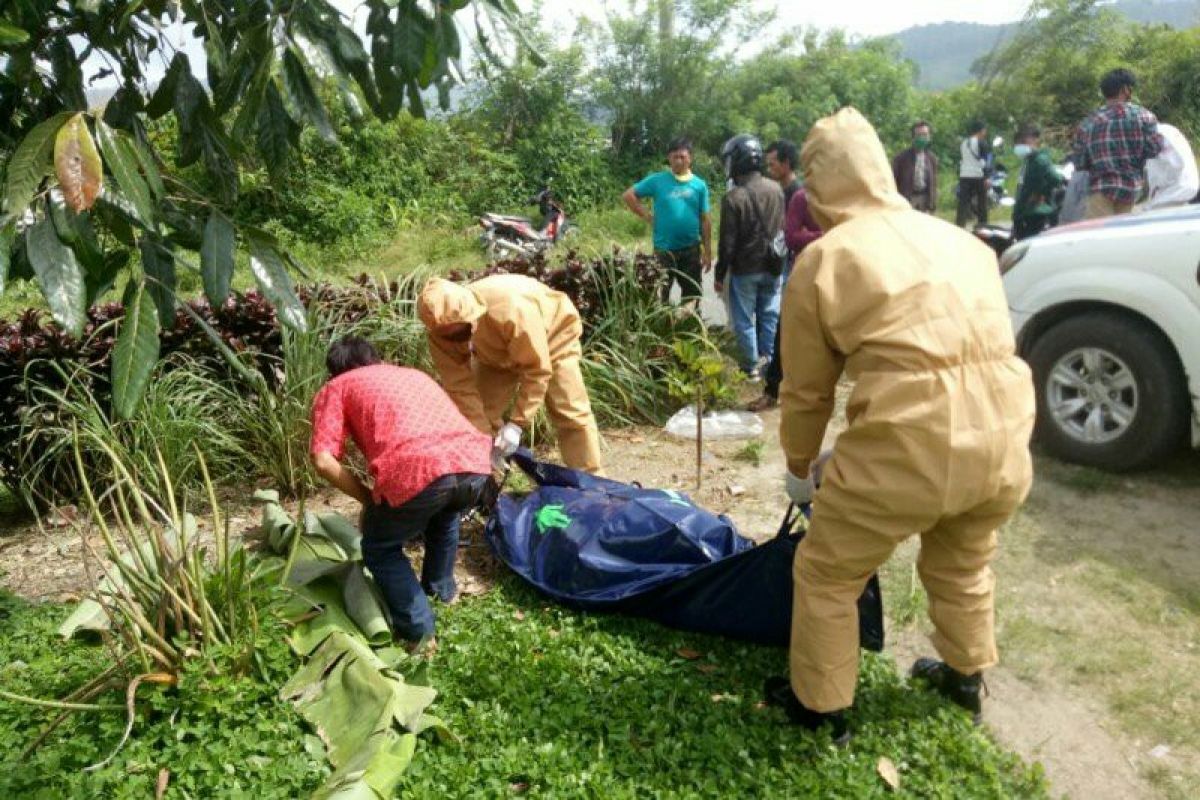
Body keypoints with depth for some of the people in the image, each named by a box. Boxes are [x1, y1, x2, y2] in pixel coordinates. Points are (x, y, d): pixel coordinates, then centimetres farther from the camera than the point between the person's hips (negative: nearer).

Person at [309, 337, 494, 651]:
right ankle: (441, 590, 50)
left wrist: (367, 498, 23)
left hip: (416, 473, -5)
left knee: (380, 550, 24)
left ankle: (419, 631, 17)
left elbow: (323, 461, 8)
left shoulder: (336, 387, 23)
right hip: (475, 465, 5)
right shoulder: (414, 373, 38)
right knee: (444, 515, 39)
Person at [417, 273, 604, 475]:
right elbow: (460, 387, -25)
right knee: (480, 411, -4)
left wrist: (517, 423, -36)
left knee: (570, 412, -10)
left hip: (552, 332, -4)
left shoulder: (511, 310, -45)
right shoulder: (440, 330, -29)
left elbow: (537, 370, -35)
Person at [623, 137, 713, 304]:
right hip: (664, 250, -2)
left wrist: (708, 251, 2)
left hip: (691, 250, 2)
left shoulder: (699, 185, 1)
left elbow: (705, 220, 3)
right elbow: (628, 195, 1)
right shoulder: (658, 180, -4)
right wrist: (648, 216, -5)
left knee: (692, 296, 13)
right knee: (659, 296, 5)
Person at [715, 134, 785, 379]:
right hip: (772, 267, 5)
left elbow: (728, 243, -15)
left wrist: (720, 275, -5)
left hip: (745, 269, -5)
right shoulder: (776, 189, -2)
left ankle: (751, 367, 13)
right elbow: (784, 229, 7)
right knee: (769, 315, 16)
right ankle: (766, 360, 24)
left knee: (744, 320, 7)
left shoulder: (734, 197, -19)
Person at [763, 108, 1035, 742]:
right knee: (962, 566, 32)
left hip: (909, 446, -6)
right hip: (1006, 442, 7)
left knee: (827, 574, 16)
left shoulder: (823, 261, 0)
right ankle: (966, 677, 53)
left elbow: (805, 391, 5)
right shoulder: (961, 240, 16)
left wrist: (798, 470, 21)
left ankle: (820, 707, 30)